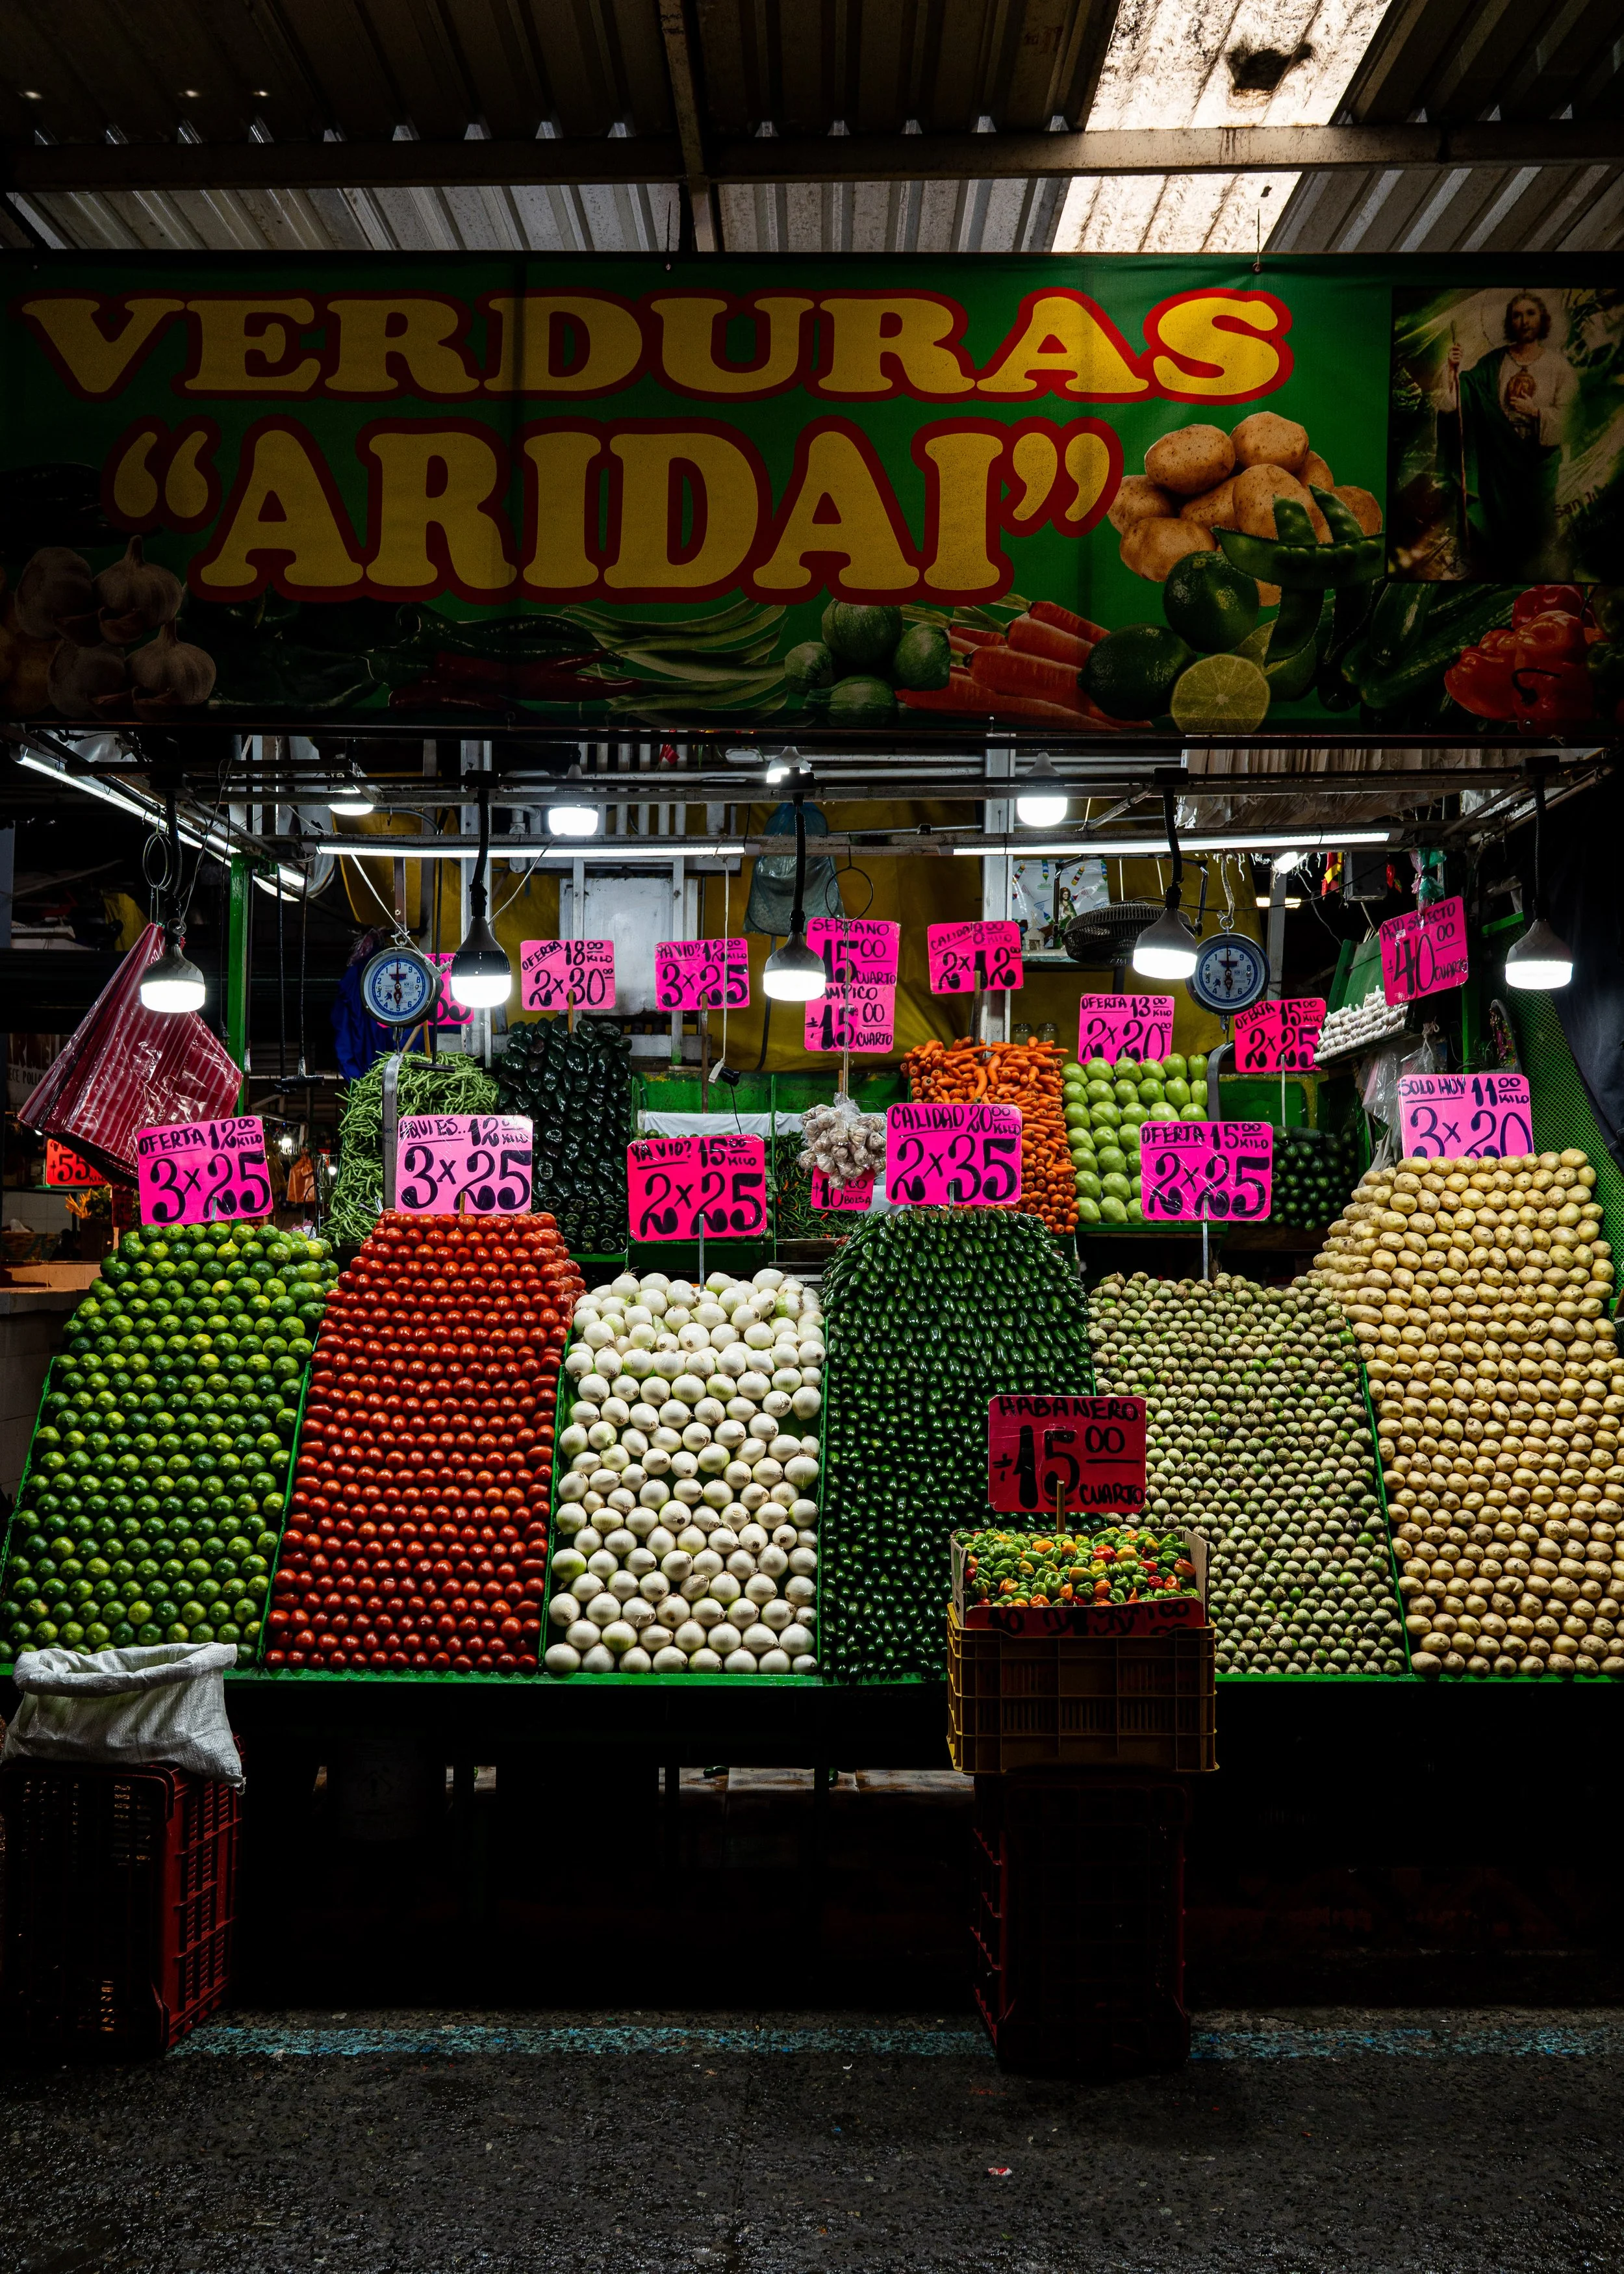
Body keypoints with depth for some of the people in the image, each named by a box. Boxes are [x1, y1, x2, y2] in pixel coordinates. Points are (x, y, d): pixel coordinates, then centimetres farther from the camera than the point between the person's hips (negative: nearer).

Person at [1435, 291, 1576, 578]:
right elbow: (1457, 399, -8)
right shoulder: (1494, 362, 0)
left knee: (1535, 526, 4)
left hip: (1539, 457, -1)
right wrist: (1453, 370, -24)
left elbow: (1568, 415, -5)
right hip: (1499, 457, 1)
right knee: (1498, 522, 8)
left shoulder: (1558, 364, -3)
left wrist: (1536, 411, -21)